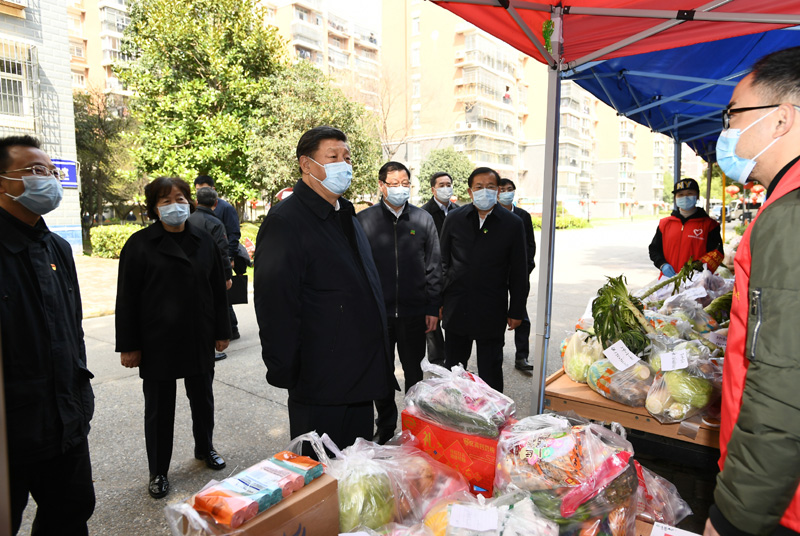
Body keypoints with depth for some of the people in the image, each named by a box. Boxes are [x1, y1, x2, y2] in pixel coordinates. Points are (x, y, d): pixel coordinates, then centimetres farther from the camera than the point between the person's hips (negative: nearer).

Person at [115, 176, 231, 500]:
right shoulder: (140, 245, -6)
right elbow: (127, 299, -6)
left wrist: (221, 332, 6)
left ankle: (205, 448, 41)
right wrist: (128, 346, -7)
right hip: (158, 343, -3)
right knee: (159, 409, 10)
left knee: (203, 399, 18)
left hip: (199, 340, 3)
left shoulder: (204, 241, 4)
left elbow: (218, 289, 7)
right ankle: (158, 472, 26)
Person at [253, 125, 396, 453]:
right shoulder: (286, 220, -15)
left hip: (361, 380, 8)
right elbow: (274, 304, -19)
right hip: (320, 387, -8)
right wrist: (285, 373, -17)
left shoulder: (346, 216, 14)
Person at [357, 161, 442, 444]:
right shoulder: (364, 220, -1)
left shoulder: (423, 219, 3)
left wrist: (433, 308, 0)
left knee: (414, 372, 13)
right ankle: (385, 426, 32)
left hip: (414, 312, 1)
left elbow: (434, 266, 4)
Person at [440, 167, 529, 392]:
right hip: (456, 310, 2)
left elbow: (518, 272, 1)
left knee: (490, 371, 10)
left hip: (492, 313, -2)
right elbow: (442, 262, 6)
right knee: (453, 367, 15)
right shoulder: (454, 219, 3)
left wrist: (516, 311, 0)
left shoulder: (512, 224, -2)